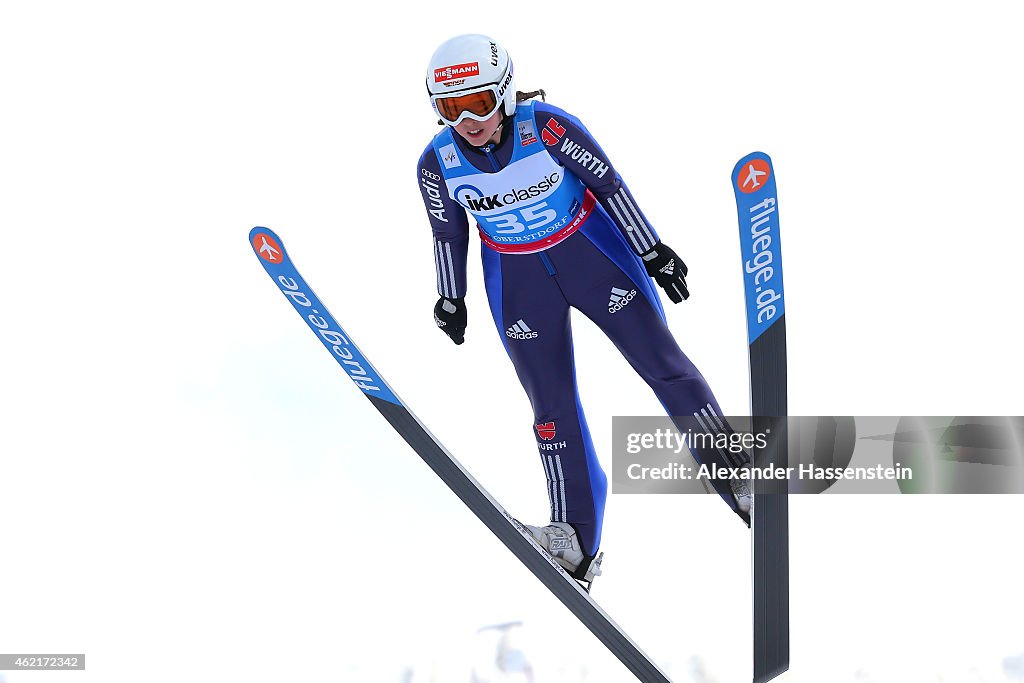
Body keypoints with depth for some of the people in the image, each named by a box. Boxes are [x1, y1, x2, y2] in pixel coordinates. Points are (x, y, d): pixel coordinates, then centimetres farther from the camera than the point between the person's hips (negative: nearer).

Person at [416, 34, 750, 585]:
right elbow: (448, 234, 2)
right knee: (552, 403, 2)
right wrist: (450, 300, 10)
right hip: (518, 281, 2)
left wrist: (653, 251, -10)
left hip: (594, 254, -2)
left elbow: (607, 183, -15)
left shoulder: (545, 126, -24)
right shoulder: (437, 163, -15)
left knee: (662, 362, 0)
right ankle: (577, 539, 8)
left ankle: (733, 474, 13)